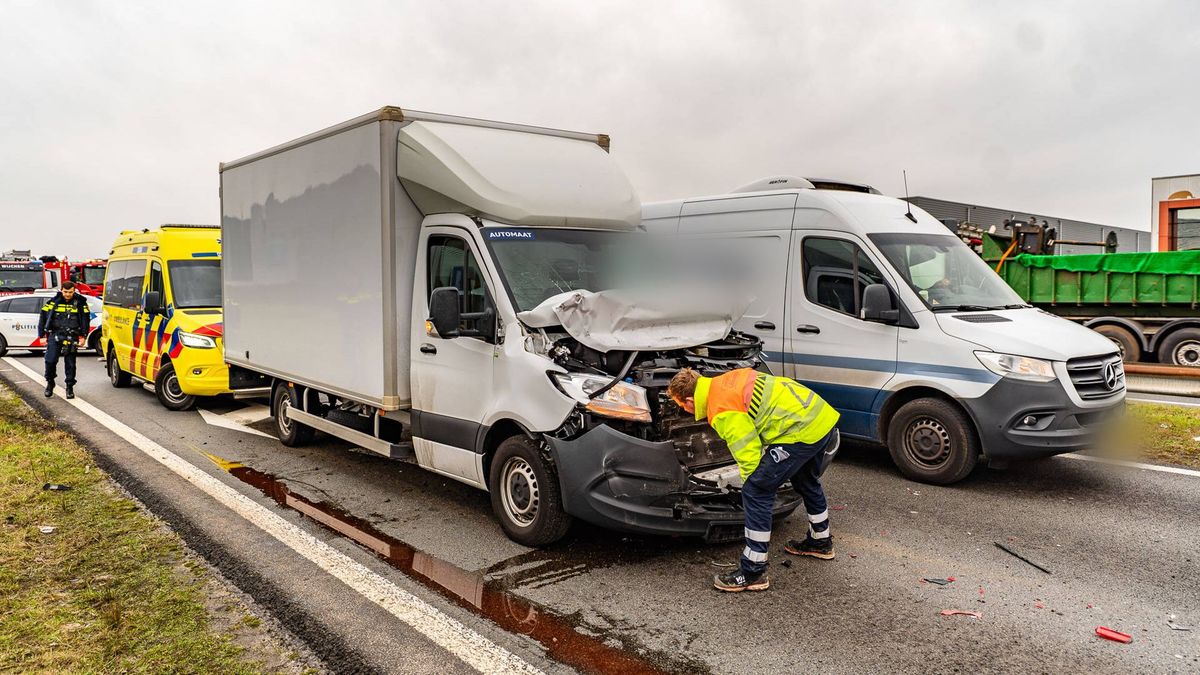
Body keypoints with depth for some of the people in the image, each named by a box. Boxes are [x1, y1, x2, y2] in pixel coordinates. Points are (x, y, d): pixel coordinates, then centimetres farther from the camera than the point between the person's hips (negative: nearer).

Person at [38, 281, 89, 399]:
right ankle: (50, 383, 16)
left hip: (71, 337, 0)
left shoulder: (80, 302, 5)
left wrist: (83, 336, 4)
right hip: (55, 335, 0)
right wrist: (42, 335, 5)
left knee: (70, 363, 3)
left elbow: (86, 319, 10)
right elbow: (43, 317, 8)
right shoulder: (54, 302, 4)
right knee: (50, 360, -6)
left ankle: (70, 387, 13)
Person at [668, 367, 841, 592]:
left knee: (756, 491, -6)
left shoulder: (722, 412, -14)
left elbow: (748, 453, -14)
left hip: (802, 430, -10)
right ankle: (821, 541, 56)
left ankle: (753, 572, 0)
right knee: (806, 482, 33)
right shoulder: (726, 380, 14)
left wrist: (751, 479, 7)